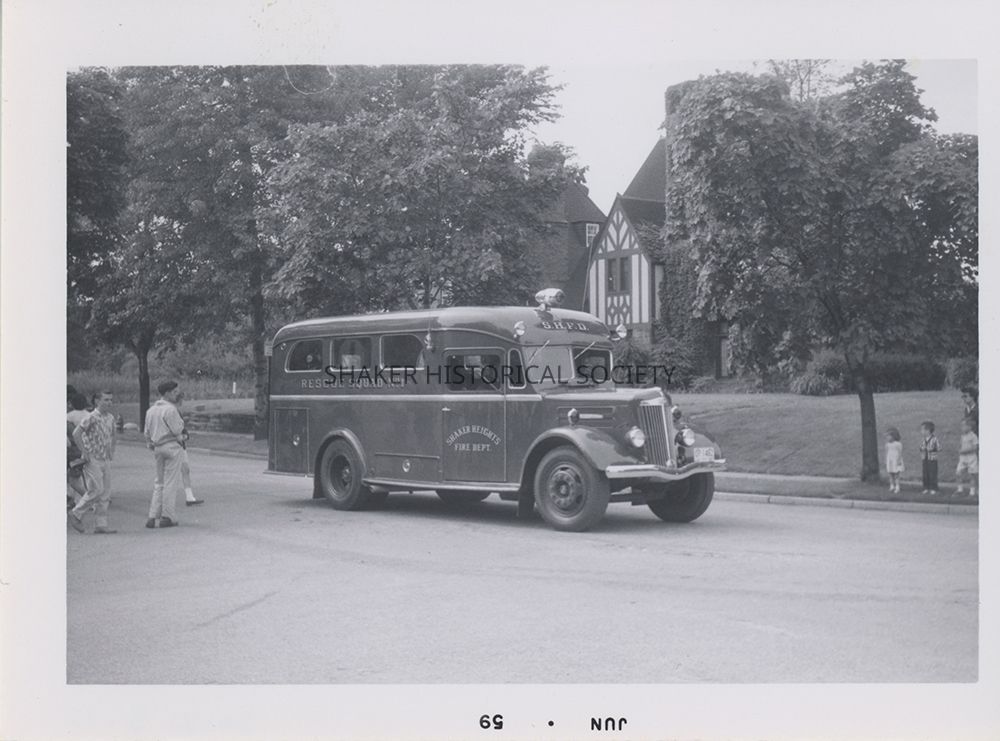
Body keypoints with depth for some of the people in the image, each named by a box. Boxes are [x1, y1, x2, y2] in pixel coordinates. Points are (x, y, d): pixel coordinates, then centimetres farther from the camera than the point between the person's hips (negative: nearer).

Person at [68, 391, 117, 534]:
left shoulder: (110, 418, 11)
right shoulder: (91, 418, -13)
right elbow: (76, 434, -18)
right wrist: (85, 453, -18)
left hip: (106, 460, 7)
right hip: (92, 460, -7)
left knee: (105, 493, 4)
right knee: (96, 490, -11)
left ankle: (101, 525, 7)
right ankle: (76, 514, 8)